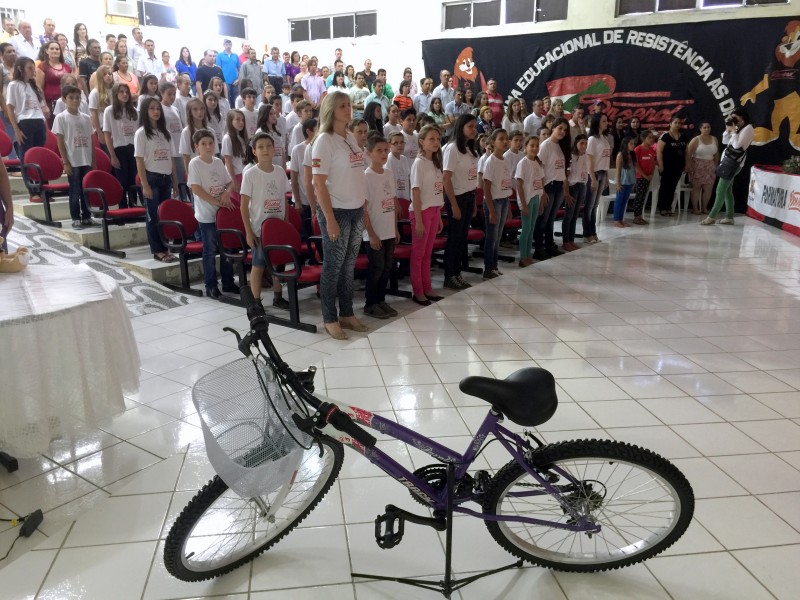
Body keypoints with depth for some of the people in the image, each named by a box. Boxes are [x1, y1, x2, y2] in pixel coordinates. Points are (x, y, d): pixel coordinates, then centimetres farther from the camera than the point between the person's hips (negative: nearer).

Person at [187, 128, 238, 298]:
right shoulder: (195, 163, -7)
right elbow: (196, 189, -15)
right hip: (206, 215, -5)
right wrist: (216, 202, -19)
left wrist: (227, 193, -8)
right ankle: (210, 286, 11)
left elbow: (229, 183, 14)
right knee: (210, 250, 1)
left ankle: (228, 282, 22)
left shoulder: (218, 162, 9)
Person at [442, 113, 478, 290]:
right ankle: (449, 277, 8)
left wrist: (473, 202, 10)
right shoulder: (452, 148, -12)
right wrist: (454, 204, -17)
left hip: (469, 197, 8)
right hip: (457, 197, -8)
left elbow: (471, 178, 12)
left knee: (462, 238, 11)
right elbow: (446, 179, -16)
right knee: (454, 238, -1)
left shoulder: (470, 149, 12)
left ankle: (457, 274, 20)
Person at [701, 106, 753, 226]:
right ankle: (729, 217, 11)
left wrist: (733, 130, -13)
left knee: (720, 190, -10)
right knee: (727, 190, 8)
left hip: (733, 162, -9)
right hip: (727, 160, 9)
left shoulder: (748, 128, -10)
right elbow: (725, 141, 19)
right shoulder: (737, 128, 17)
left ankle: (712, 217, -8)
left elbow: (737, 145, -19)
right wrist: (728, 129, 6)